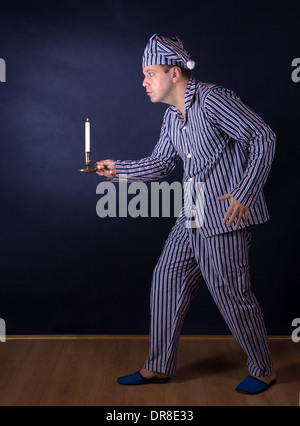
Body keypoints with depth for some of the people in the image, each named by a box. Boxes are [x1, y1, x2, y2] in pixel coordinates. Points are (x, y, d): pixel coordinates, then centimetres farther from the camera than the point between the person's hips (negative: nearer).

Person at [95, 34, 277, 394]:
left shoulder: (211, 99, -14)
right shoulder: (172, 116, 13)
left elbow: (263, 138, -16)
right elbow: (160, 163, 19)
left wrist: (244, 194, -19)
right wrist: (118, 169, 7)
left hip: (225, 215, -9)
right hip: (193, 217, 9)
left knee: (230, 291, -2)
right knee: (167, 278, 9)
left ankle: (263, 370, 19)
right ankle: (159, 367, 21)